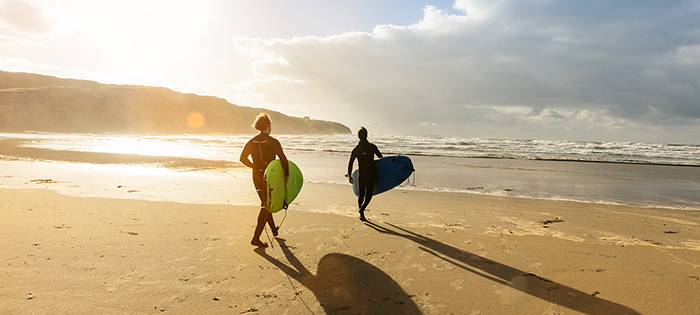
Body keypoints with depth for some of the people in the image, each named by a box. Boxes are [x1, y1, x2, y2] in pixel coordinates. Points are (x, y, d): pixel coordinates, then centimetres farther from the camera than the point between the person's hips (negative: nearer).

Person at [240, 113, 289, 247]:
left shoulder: (251, 142, 3)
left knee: (266, 203, 21)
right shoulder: (273, 142, -13)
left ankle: (274, 229, 38)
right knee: (266, 206, 1)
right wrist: (286, 175, -10)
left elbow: (243, 158, 4)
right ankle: (256, 238, -4)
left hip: (257, 177, 6)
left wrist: (255, 167, 14)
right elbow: (283, 159, -19)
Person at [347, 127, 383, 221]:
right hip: (370, 174, -3)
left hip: (361, 175, 3)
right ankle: (362, 209, -19)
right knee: (369, 194, 3)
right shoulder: (372, 147, -6)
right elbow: (381, 158, 4)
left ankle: (361, 215, 16)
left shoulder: (356, 149, 0)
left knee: (361, 194, 13)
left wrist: (349, 175, 10)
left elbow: (350, 163, 0)